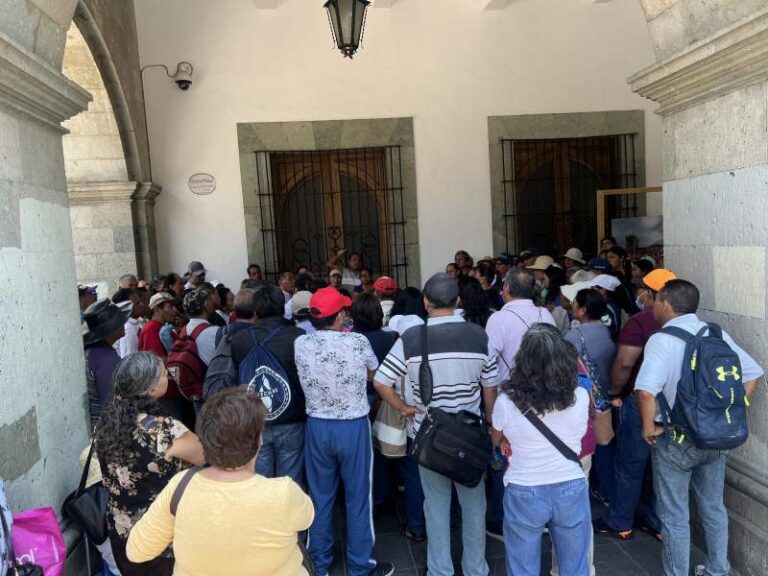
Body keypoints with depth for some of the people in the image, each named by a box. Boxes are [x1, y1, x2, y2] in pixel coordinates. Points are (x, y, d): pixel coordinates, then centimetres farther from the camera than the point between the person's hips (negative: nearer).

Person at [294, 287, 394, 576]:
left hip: (317, 427, 3)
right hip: (354, 427, -3)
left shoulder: (300, 344, -9)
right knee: (358, 498, 11)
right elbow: (373, 372, 3)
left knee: (320, 497, 17)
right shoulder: (358, 342, -16)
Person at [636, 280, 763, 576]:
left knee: (675, 516, 9)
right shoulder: (717, 334, 0)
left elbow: (646, 391, -32)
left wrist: (649, 426, -16)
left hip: (676, 439, -6)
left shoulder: (662, 339, -19)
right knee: (714, 507, 23)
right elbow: (752, 374, 5)